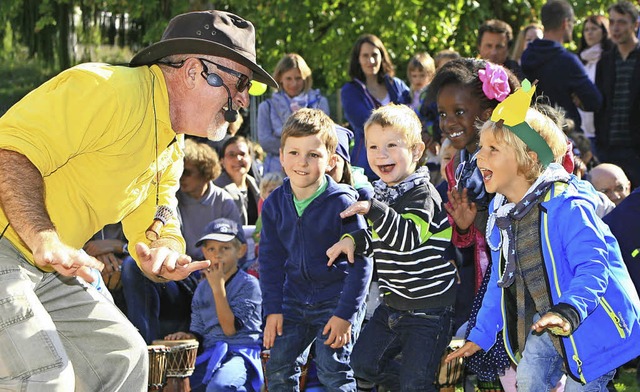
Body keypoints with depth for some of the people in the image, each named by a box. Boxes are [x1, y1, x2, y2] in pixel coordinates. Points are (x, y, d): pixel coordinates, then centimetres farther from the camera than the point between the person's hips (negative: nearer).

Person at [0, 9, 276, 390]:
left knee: (122, 354, 14)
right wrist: (44, 239, -39)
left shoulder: (171, 152, 13)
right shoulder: (109, 89, -19)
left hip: (43, 271, 10)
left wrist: (165, 256, -10)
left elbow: (160, 232, 15)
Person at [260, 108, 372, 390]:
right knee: (278, 367, 6)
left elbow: (361, 262, -14)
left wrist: (345, 314, -16)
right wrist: (272, 309, 0)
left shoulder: (343, 203, -17)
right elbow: (271, 259, 6)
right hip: (295, 300, 5)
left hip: (338, 297, -5)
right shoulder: (275, 204, -2)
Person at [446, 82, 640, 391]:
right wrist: (481, 334, 15)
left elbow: (593, 266, -30)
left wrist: (569, 312, -46)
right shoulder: (501, 211, 4)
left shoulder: (565, 206, -22)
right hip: (540, 324, 7)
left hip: (588, 323, -7)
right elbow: (501, 279, 14)